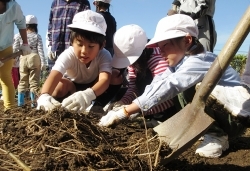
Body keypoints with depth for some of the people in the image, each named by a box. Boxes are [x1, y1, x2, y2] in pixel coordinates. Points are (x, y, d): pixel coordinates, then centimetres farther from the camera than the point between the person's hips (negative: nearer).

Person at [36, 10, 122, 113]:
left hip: (94, 87, 1)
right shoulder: (68, 55, -33)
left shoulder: (104, 56, -32)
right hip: (72, 86, -1)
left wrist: (88, 95, -73)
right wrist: (44, 96, -74)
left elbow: (105, 79, -50)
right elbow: (54, 75, -51)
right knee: (61, 84, -36)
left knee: (115, 76, -28)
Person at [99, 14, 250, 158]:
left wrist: (123, 113, -36)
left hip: (237, 115, -10)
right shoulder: (179, 64, 4)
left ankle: (217, 136, -11)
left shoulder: (198, 62, -26)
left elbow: (166, 88, -35)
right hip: (217, 111, 10)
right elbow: (155, 85, -5)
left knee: (189, 90, -28)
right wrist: (121, 108, -16)